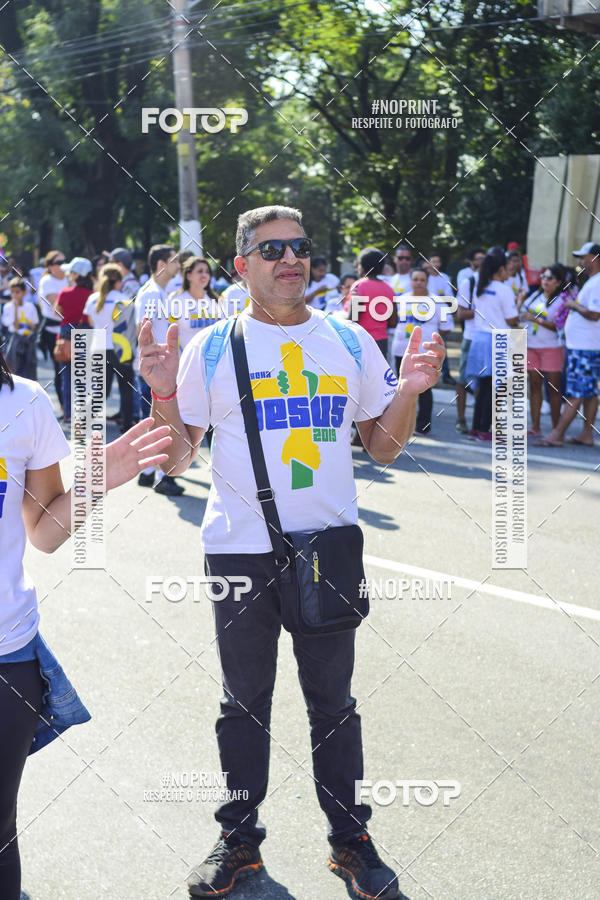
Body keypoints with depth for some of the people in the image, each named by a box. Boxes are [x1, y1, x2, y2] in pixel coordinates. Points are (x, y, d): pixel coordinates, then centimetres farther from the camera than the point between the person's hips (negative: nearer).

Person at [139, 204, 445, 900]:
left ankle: (349, 838, 28)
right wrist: (164, 395, -17)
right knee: (244, 701, 12)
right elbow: (177, 459, -1)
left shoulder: (350, 342, 3)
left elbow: (383, 449, 8)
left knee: (332, 700, 12)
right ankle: (239, 836, 29)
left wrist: (408, 392, -9)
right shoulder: (211, 348, -2)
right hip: (240, 553, -1)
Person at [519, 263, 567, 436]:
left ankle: (556, 429, 5)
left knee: (553, 388, 0)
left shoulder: (562, 300, -7)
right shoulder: (536, 295, 11)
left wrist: (537, 319, -18)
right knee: (534, 386, 6)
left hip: (551, 348, -6)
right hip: (531, 346, 6)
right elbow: (521, 314, 19)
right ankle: (535, 427, 9)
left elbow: (558, 326, -15)